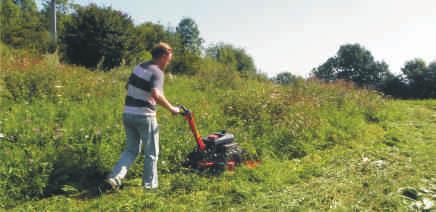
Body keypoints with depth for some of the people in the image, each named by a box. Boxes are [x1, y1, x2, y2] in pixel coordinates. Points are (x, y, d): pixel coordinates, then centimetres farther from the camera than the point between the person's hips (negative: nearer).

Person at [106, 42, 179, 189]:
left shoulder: (139, 67, 9)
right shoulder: (157, 72, -15)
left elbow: (128, 86, 22)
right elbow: (156, 95, -32)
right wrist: (171, 108, -22)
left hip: (128, 114, 7)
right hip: (144, 116, -7)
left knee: (131, 150, 19)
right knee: (151, 153, 11)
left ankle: (115, 177, 4)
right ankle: (149, 185, 20)